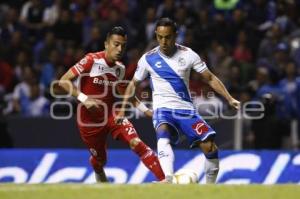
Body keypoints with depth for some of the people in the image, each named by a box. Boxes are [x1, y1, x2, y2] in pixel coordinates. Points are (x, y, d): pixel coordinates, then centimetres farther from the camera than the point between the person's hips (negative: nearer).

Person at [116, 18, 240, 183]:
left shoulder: (188, 55, -1)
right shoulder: (148, 59, -1)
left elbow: (210, 78, 5)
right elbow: (133, 84, 13)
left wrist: (229, 99, -3)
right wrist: (122, 111, 10)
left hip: (185, 109, 2)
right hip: (163, 109, -2)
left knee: (209, 146, -12)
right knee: (163, 136, -36)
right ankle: (168, 181, -54)